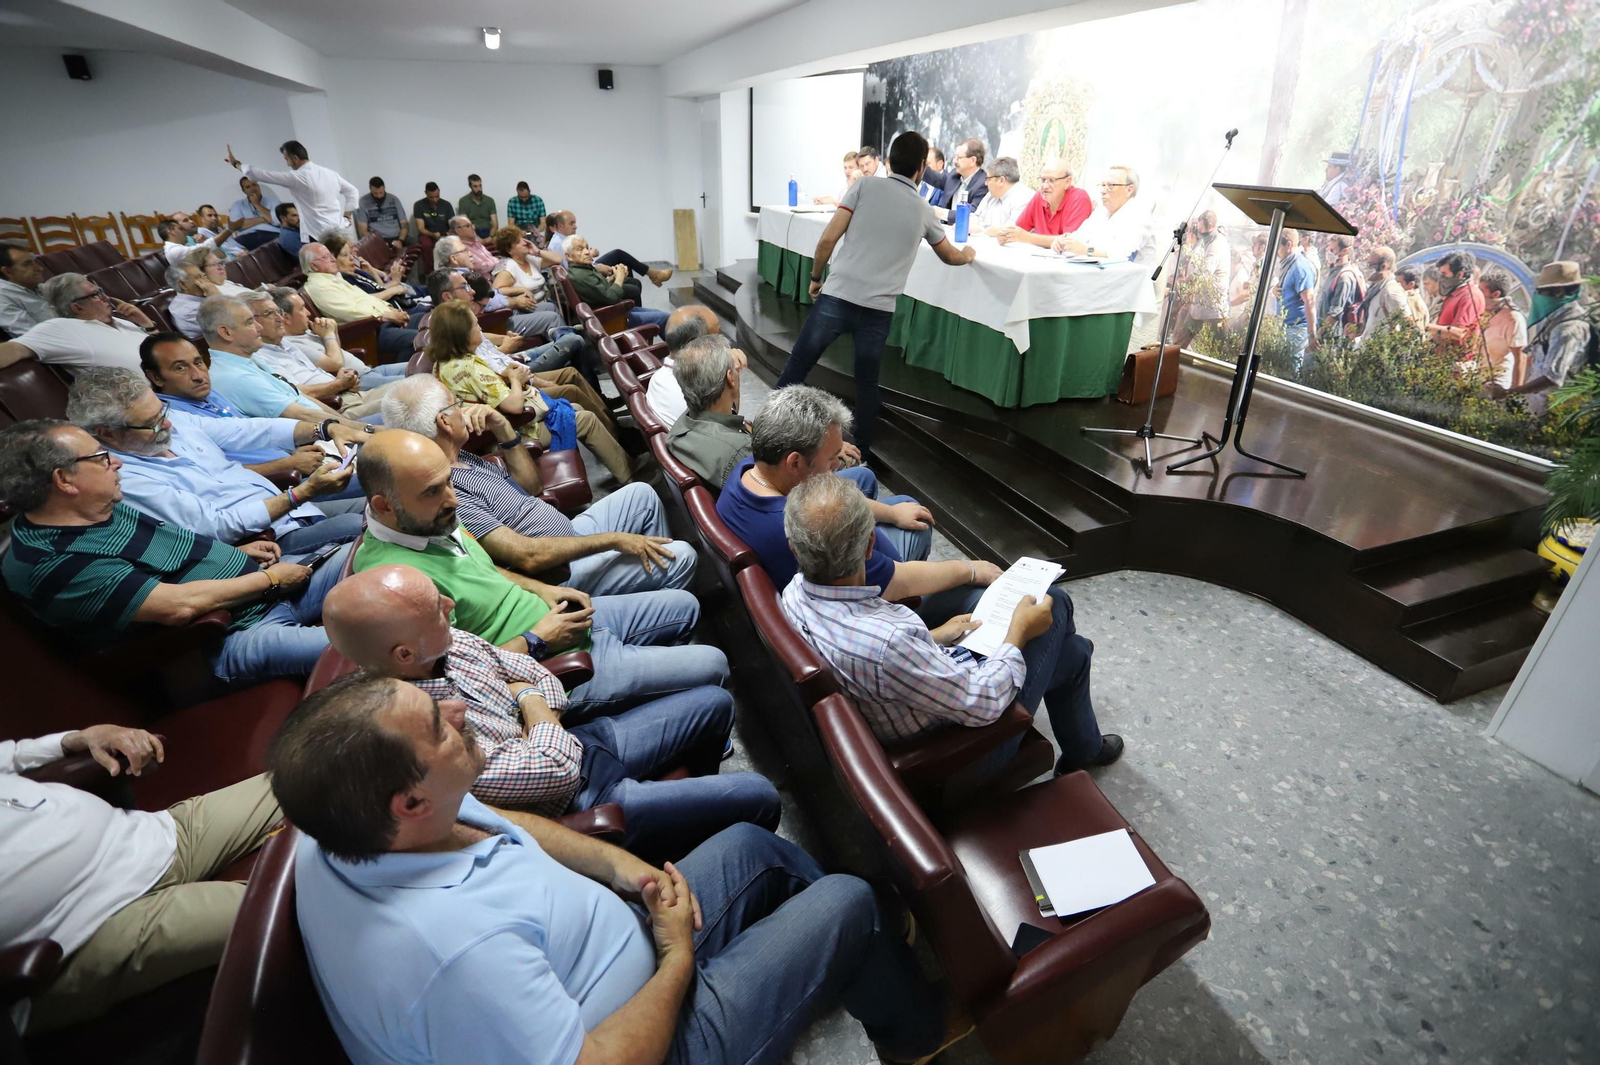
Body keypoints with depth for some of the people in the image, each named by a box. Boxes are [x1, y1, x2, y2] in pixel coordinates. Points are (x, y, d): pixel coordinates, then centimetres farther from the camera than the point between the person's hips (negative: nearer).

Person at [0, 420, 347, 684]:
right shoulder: (54, 565, -17)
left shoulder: (108, 509, 9)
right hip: (238, 634, -10)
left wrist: (237, 551, 10)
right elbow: (180, 604, -22)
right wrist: (270, 579, -14)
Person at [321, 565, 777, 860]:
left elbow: (538, 675, 4)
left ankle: (696, 793, 44)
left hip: (571, 746, 8)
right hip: (576, 804, -8)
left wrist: (528, 695, -17)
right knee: (757, 799, -11)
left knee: (714, 703, 16)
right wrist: (536, 711, -13)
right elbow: (556, 772, -30)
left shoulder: (445, 642, -10)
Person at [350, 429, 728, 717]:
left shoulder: (431, 521, -2)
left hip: (557, 617, 9)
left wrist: (539, 589, 1)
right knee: (712, 665, -5)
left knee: (684, 606, 18)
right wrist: (537, 641, -20)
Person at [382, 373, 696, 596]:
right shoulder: (445, 492, -27)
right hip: (561, 573, -10)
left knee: (642, 494, 15)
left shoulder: (461, 457, 4)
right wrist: (614, 539, -24)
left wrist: (503, 428, -3)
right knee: (681, 557, -13)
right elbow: (528, 556, -30)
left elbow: (530, 485, 12)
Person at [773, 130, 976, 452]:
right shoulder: (923, 211, 14)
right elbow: (951, 257, 31)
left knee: (797, 366, 10)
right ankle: (861, 450, 22)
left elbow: (829, 238, -1)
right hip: (878, 309, 1)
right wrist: (969, 253, 53)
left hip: (836, 296, -1)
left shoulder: (865, 186, 6)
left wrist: (816, 277, 14)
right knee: (867, 383, 16)